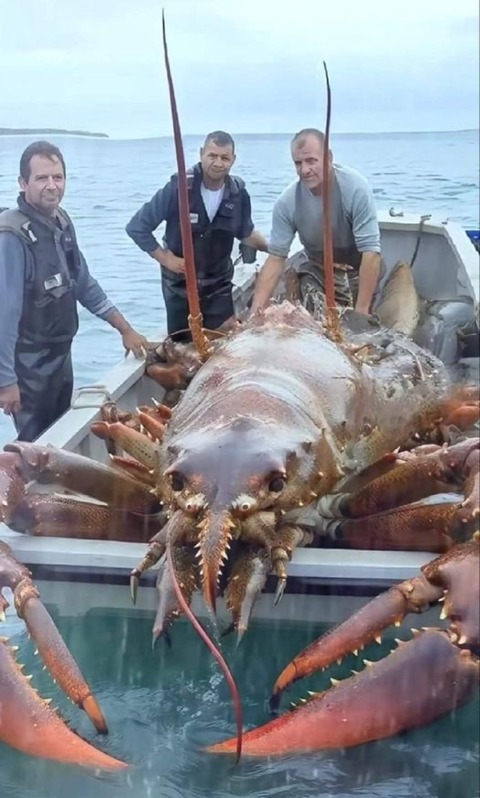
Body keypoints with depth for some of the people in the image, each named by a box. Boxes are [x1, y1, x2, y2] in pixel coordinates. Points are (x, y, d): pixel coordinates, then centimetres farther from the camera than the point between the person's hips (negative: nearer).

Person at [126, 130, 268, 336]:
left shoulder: (238, 193, -8)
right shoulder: (179, 187, -20)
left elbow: (245, 233, 13)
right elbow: (137, 227, -13)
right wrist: (165, 259, -14)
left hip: (219, 284, 2)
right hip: (180, 284, -2)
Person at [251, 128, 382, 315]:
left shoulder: (355, 187, -30)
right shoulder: (287, 202, -21)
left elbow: (370, 250, -30)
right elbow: (276, 256, -18)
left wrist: (361, 311, -35)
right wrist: (256, 310, -29)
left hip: (358, 267, -2)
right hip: (316, 265, 3)